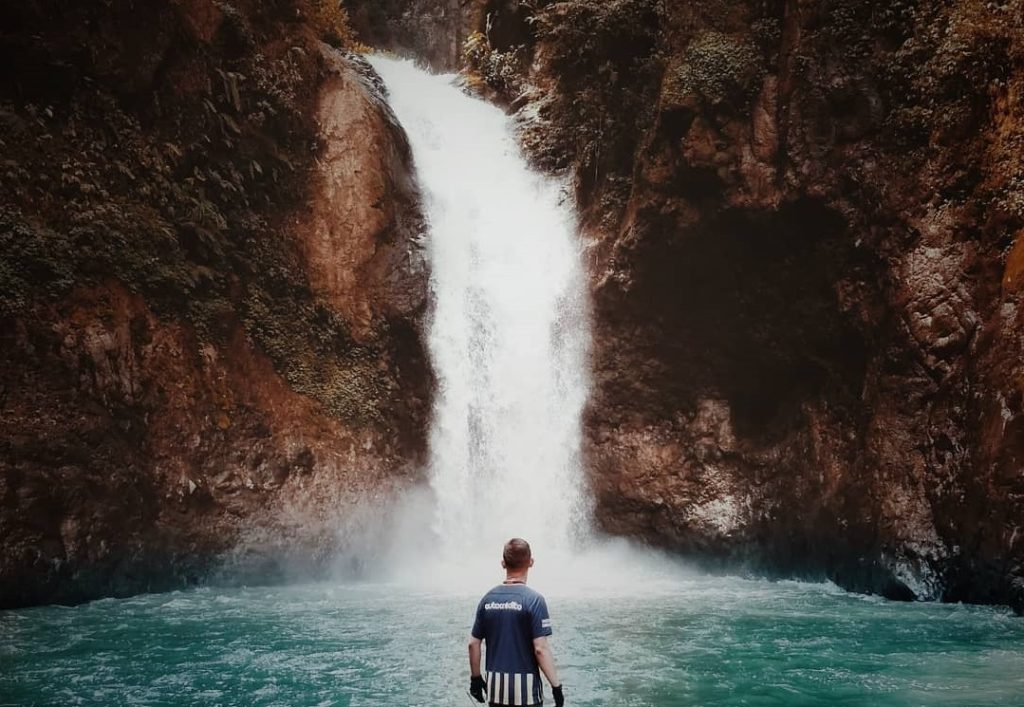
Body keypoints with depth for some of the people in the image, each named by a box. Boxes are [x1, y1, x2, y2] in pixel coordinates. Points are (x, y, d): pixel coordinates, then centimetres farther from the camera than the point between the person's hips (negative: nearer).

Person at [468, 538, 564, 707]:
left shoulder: (487, 599, 1)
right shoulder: (534, 600, -13)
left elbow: (473, 644, 5)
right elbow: (540, 649, -17)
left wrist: (475, 678, 17)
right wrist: (556, 686, -10)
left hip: (495, 684, 4)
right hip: (526, 686, -4)